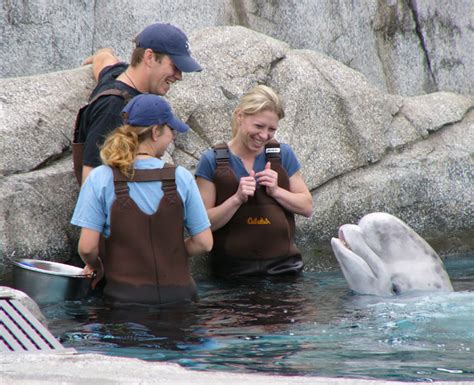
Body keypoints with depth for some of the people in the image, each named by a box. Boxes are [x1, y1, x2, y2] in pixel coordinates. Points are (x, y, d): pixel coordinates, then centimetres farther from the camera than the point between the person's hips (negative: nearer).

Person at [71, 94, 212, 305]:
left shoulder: (101, 178, -6)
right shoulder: (181, 177, -4)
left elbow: (87, 247, -10)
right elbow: (203, 243, -1)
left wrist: (94, 266, 11)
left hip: (125, 296, -1)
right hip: (177, 294, 1)